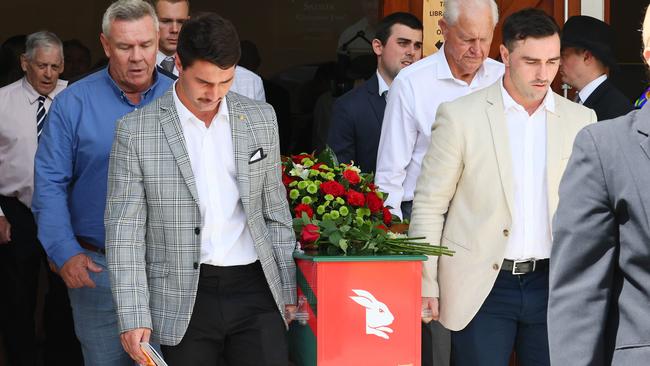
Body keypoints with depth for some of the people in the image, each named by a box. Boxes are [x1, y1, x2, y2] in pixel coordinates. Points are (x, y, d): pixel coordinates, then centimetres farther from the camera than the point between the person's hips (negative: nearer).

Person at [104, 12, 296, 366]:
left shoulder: (260, 118, 7)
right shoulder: (135, 131, -3)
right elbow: (124, 230, -3)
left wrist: (287, 290, 10)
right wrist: (133, 317, -9)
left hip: (254, 291, 2)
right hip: (182, 301, -2)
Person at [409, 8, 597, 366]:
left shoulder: (580, 119, 7)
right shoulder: (460, 116, -2)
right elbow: (430, 205, 0)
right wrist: (425, 284, -4)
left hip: (552, 284, 3)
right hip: (481, 289, -3)